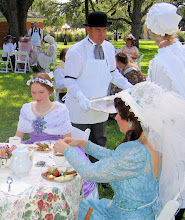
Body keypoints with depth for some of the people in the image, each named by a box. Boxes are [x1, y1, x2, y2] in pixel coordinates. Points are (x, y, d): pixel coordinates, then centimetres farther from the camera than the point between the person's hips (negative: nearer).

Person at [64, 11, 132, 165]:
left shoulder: (109, 48, 3)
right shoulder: (76, 51, -15)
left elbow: (113, 73, 14)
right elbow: (69, 80, -14)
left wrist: (129, 88, 1)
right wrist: (82, 99, -29)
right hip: (80, 109, -5)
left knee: (100, 144, 17)